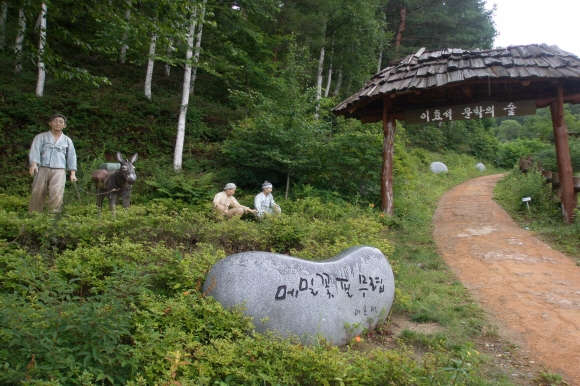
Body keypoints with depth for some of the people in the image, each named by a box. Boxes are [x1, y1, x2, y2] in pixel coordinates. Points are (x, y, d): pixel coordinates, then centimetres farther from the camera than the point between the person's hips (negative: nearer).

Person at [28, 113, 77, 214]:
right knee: (37, 194, 1)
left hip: (59, 171, 0)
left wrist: (73, 173, 4)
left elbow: (71, 156, 14)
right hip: (42, 169, 0)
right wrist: (33, 164, -22)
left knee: (57, 194, -16)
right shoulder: (41, 137, 10)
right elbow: (35, 151, -3)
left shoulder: (67, 140, 17)